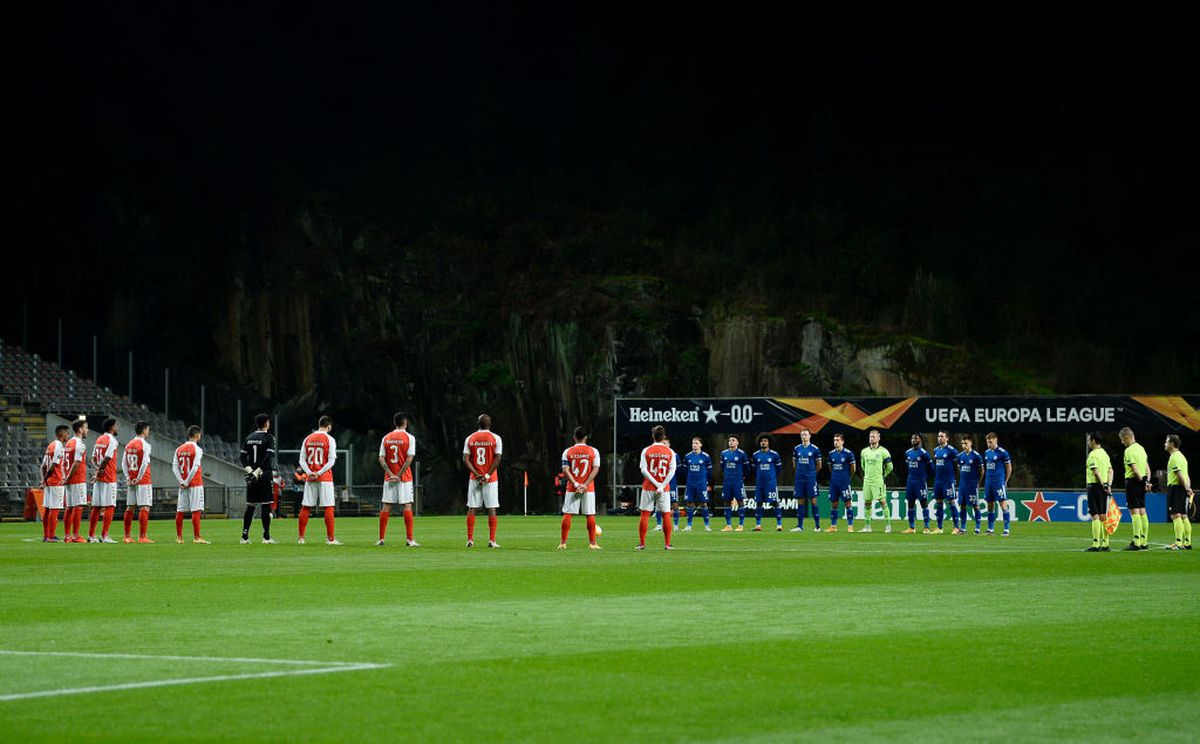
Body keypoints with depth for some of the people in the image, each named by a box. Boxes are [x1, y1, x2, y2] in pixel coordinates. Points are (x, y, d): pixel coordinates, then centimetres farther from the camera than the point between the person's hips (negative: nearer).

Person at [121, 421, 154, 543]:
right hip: (143, 481, -7)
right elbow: (144, 464, -16)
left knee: (130, 508, 10)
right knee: (144, 508, -7)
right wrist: (138, 478, -10)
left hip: (131, 481, 7)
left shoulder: (128, 445, 12)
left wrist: (128, 478, 8)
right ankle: (142, 537, -11)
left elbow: (125, 463, 10)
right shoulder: (145, 445, -10)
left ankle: (127, 536, 12)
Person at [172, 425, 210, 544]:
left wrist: (182, 482, -1)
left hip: (183, 485, 6)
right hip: (195, 484, -6)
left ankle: (179, 537, 12)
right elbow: (195, 468, -16)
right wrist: (187, 482, -10)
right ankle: (196, 537, -9)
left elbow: (174, 467, 4)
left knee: (180, 511, 8)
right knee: (196, 511, -5)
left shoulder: (179, 449, 9)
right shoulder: (197, 449, -8)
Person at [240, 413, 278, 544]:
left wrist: (249, 470, -1)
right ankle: (266, 537, -5)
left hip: (252, 476, 5)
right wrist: (257, 472, -16)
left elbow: (242, 457, 7)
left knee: (250, 506, 10)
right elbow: (269, 457, -16)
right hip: (264, 475, -5)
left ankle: (245, 536, 8)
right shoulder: (269, 437, -5)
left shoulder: (249, 438, 12)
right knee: (266, 506, -3)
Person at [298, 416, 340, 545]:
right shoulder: (329, 439, -4)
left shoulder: (308, 439, 8)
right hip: (325, 479, -4)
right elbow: (331, 461, -12)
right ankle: (330, 538, -4)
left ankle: (301, 538, 8)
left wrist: (309, 472, -6)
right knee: (328, 508, -2)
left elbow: (302, 460, 4)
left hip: (310, 479, 4)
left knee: (305, 507, 7)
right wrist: (319, 473, -12)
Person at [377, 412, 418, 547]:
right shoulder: (409, 437, -5)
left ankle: (381, 539, 6)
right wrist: (399, 475, -10)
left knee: (385, 507, 5)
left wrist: (391, 474, -4)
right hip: (404, 478, -3)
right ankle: (409, 539, -6)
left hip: (389, 477, 3)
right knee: (407, 507, -2)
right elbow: (409, 459, -13)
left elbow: (381, 459, 0)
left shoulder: (386, 438, 6)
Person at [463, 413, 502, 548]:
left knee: (471, 509, 6)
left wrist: (477, 474, -6)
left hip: (474, 478, 2)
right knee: (491, 509, 0)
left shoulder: (470, 439, 4)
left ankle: (470, 540, 3)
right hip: (491, 479, -2)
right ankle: (492, 540, -3)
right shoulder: (495, 438, -3)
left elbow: (466, 459, -2)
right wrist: (487, 475, -9)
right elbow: (497, 459, -10)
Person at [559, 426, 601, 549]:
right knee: (590, 515, 4)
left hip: (572, 488, 0)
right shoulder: (593, 451, 1)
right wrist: (585, 485, -12)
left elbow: (565, 470, -8)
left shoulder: (568, 451, 2)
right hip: (588, 489, 0)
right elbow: (596, 469, -7)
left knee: (567, 514, 4)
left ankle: (563, 543, 3)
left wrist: (575, 484, -12)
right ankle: (592, 543, 3)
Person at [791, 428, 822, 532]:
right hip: (799, 479, 3)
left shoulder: (814, 449, -2)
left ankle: (817, 526, 0)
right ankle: (799, 526, 8)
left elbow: (818, 465, 6)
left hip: (811, 478, -3)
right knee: (800, 502, 5)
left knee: (813, 501, -4)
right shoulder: (796, 449, 8)